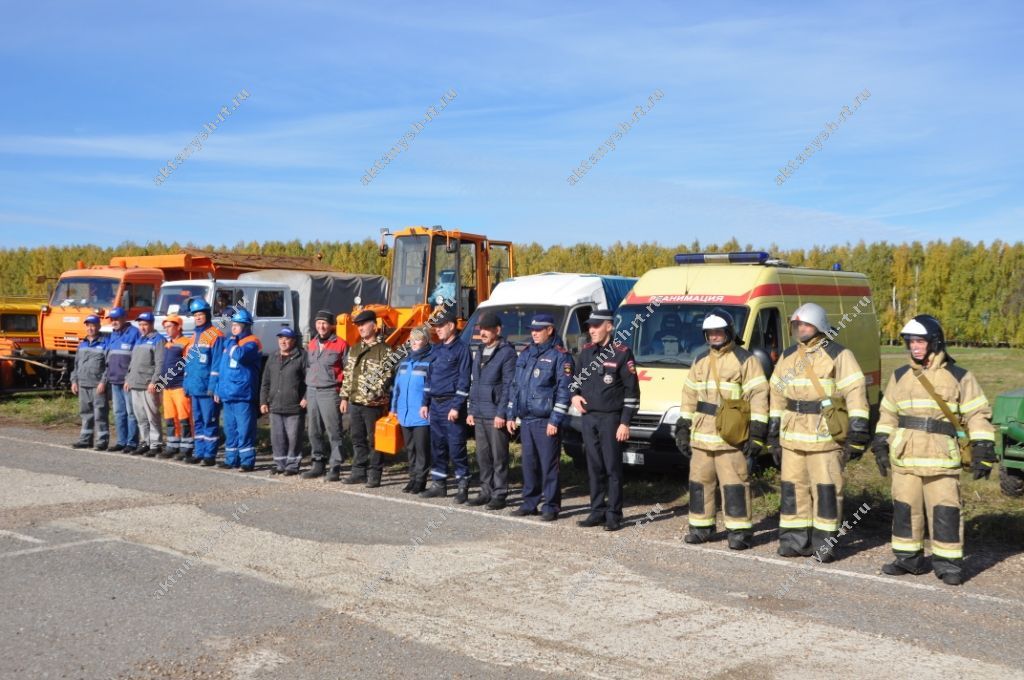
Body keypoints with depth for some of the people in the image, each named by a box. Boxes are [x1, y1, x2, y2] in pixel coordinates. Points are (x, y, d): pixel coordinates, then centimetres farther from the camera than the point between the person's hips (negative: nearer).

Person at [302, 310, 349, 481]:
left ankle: (335, 467, -4)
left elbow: (347, 370, -5)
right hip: (312, 391, 7)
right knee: (314, 431, 11)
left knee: (333, 431, -6)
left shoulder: (340, 344, -4)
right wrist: (306, 393, 16)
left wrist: (344, 394, -10)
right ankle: (318, 464, 20)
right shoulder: (312, 344, 17)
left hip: (330, 392, -7)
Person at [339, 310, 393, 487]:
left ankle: (374, 475, 5)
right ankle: (359, 472, 21)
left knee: (374, 440, -1)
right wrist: (344, 397, 13)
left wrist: (375, 394, -19)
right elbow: (348, 374, 18)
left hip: (373, 404, -7)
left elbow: (388, 376, -12)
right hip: (354, 402, 7)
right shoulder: (354, 349, 15)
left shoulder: (384, 350, -7)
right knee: (358, 439, 13)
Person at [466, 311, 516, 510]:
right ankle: (486, 491, 20)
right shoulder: (478, 352, 17)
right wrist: (471, 410, 14)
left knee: (498, 456, -2)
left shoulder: (507, 352, -7)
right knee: (482, 456, 11)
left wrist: (501, 413, -16)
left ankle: (499, 494, 4)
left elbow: (508, 385, -12)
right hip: (479, 414, 7)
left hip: (495, 415, -7)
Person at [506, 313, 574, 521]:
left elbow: (564, 390, -11)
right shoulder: (526, 354, 16)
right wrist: (510, 415, 13)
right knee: (529, 463, 11)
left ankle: (551, 506, 4)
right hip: (526, 419, 6)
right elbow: (515, 385, 19)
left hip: (546, 421, -6)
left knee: (549, 465, -3)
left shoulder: (560, 356, -5)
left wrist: (555, 420, -16)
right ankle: (530, 503, 20)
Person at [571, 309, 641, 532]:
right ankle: (597, 511, 18)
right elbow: (577, 377, 25)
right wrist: (575, 395, 3)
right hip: (588, 417, 6)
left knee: (612, 468, -2)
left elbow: (632, 389, -8)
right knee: (594, 467, 10)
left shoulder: (621, 352, -8)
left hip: (610, 418, -5)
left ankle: (614, 515, 4)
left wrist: (625, 422, -12)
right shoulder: (586, 351, 10)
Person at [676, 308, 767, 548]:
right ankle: (701, 526, 21)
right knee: (699, 481, 11)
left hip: (732, 437, -6)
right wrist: (683, 429, 16)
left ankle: (739, 531, 2)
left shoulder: (745, 360, -4)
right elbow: (689, 396, 20)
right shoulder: (700, 361, 16)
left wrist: (757, 434, -14)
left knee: (734, 483, -5)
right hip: (701, 436, 6)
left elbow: (759, 396, -9)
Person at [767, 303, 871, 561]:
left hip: (825, 436, -5)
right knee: (793, 488, 8)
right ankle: (795, 541, 17)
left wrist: (857, 436, -14)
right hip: (792, 437, 6)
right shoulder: (788, 356, 14)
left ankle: (825, 544, 7)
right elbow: (777, 396, 19)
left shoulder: (838, 355, -5)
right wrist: (773, 437, 16)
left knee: (826, 489, -1)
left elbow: (856, 394, -9)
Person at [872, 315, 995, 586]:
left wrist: (982, 452, -6)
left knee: (945, 510, -4)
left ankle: (949, 563, 7)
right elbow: (887, 414, 19)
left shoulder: (959, 377, 0)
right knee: (905, 509, 8)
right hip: (905, 457, 4)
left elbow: (978, 415, 0)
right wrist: (881, 446, 14)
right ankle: (908, 558, 20)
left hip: (941, 458, -4)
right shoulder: (900, 376, 11)